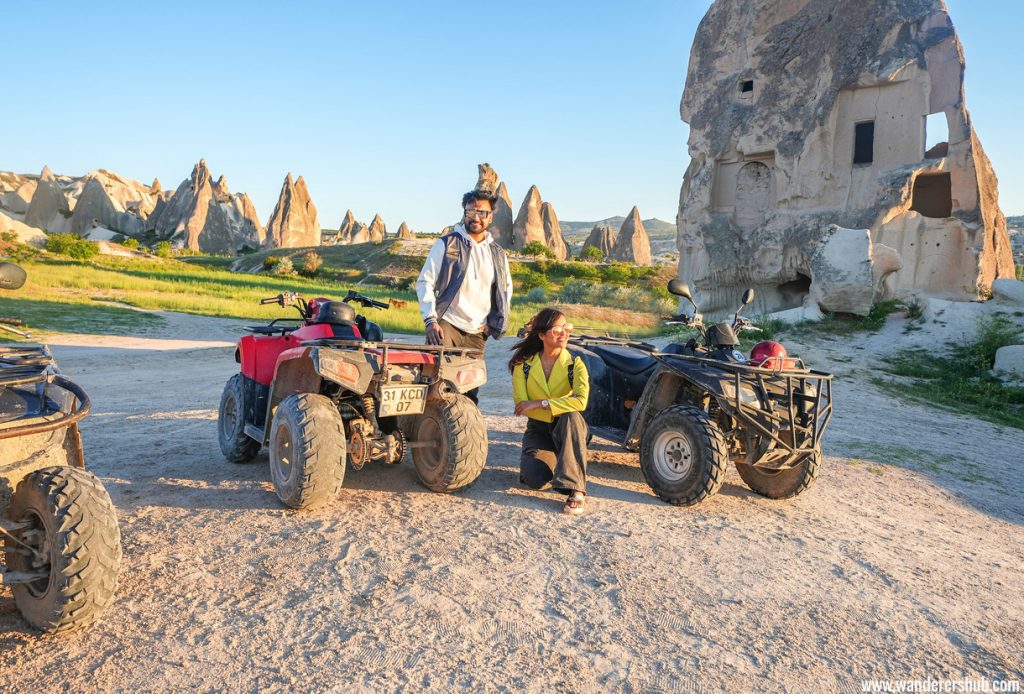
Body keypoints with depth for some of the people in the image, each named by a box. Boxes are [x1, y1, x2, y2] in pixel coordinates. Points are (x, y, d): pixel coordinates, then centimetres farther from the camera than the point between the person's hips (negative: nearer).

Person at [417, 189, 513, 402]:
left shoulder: (498, 254, 13)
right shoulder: (447, 244, 1)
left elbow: (506, 288, 24)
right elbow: (425, 282, -1)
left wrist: (495, 323, 12)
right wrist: (430, 320, -11)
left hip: (477, 333, 4)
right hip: (446, 325, -4)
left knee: (469, 393, 7)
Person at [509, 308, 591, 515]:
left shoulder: (574, 364, -9)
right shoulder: (524, 364, -6)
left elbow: (581, 401, -28)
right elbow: (521, 405, -15)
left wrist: (540, 403, -30)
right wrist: (558, 408, -20)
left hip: (568, 428, -1)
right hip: (538, 430, 1)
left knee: (571, 417, -37)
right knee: (535, 478, -26)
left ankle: (575, 490, -36)